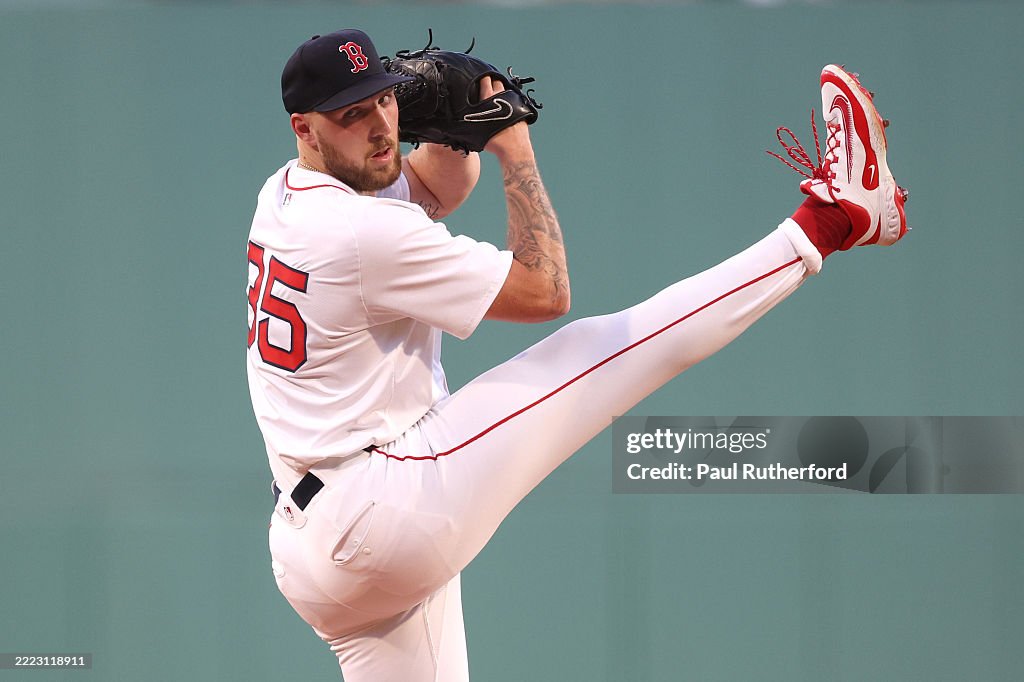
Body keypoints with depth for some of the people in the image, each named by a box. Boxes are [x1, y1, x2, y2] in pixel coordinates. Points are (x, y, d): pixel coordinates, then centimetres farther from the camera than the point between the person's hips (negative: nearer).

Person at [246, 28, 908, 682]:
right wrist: (515, 149, -2)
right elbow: (543, 290, -8)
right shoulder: (361, 232, -17)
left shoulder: (285, 194, 11)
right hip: (391, 502, -10)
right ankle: (833, 215, -5)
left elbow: (436, 190, 30)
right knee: (604, 346, -8)